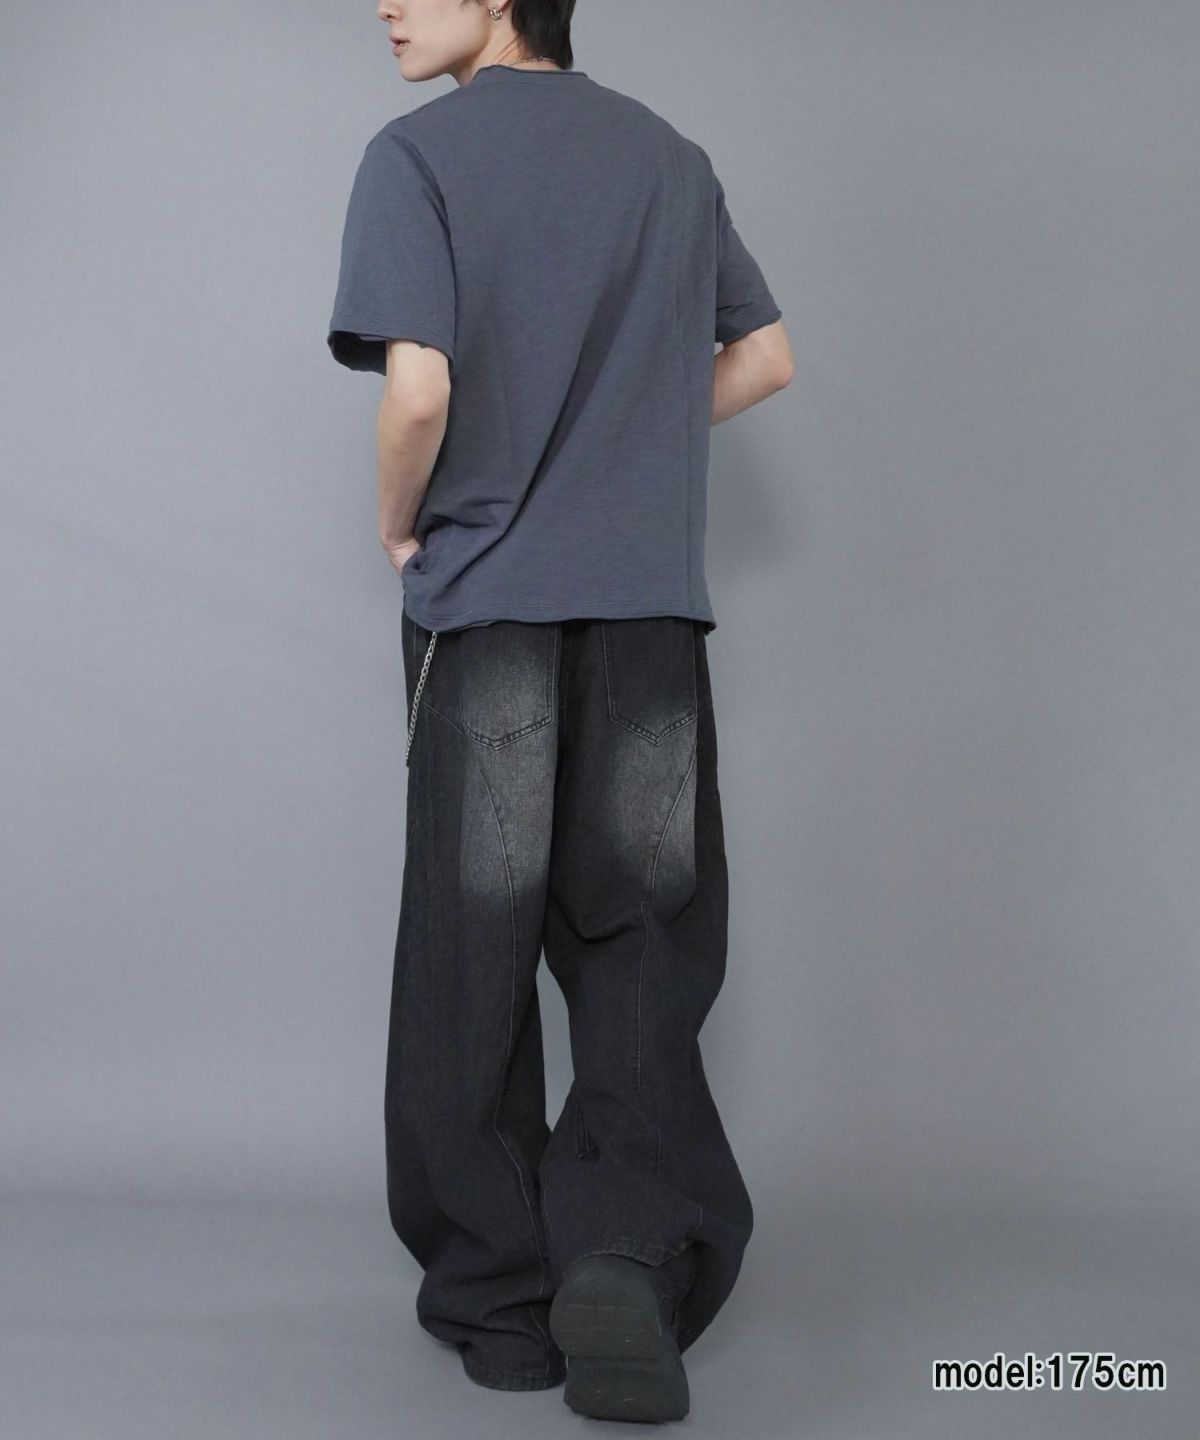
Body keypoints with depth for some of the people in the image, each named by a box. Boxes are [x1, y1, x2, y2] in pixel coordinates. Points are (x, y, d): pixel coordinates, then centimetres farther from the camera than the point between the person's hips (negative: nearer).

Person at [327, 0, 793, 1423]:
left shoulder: (417, 154, -4)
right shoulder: (672, 156, 11)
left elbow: (421, 390, -15)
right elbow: (766, 359, 16)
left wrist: (399, 523, 3)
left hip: (486, 605, -3)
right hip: (651, 607, 3)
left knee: (472, 961, 7)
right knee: (642, 948, 9)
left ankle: (501, 1294, 15)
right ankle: (629, 1249, -9)